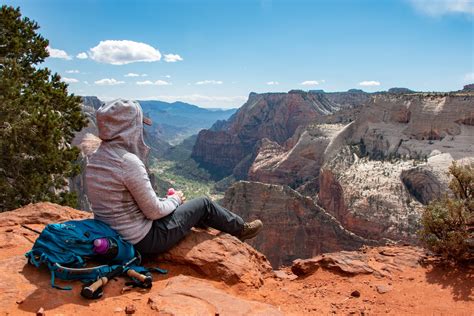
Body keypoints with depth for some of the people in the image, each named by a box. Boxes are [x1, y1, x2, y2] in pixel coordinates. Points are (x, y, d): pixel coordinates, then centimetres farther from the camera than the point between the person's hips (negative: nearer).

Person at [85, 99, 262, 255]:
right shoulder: (129, 161, -28)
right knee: (204, 204, 8)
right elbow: (155, 211, -22)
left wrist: (170, 199, 10)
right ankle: (241, 229, 35)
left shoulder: (94, 159, 0)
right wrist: (175, 199, -1)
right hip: (144, 240, -8)